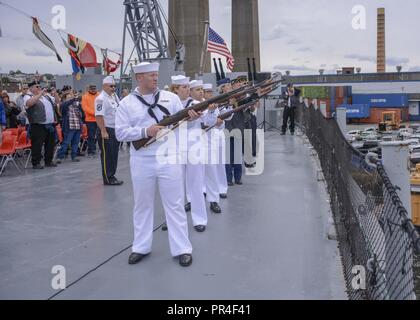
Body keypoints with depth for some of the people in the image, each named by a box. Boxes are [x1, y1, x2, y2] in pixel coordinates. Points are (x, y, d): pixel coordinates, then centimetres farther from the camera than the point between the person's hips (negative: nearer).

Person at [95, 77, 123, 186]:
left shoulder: (114, 97, 13)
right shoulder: (101, 99, -14)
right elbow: (99, 116, -21)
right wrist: (103, 131, -24)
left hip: (115, 130, 9)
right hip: (106, 130, -9)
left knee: (114, 155, 13)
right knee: (107, 155, -2)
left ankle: (112, 176, 23)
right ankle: (107, 179, 5)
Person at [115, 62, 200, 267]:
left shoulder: (170, 98, 4)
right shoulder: (126, 103, 1)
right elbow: (121, 133, -5)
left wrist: (191, 118, -19)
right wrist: (145, 131, -18)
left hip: (169, 158, 0)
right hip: (142, 161, 0)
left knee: (175, 204, 4)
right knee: (143, 205, 13)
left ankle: (182, 249, 13)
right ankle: (141, 247, 27)